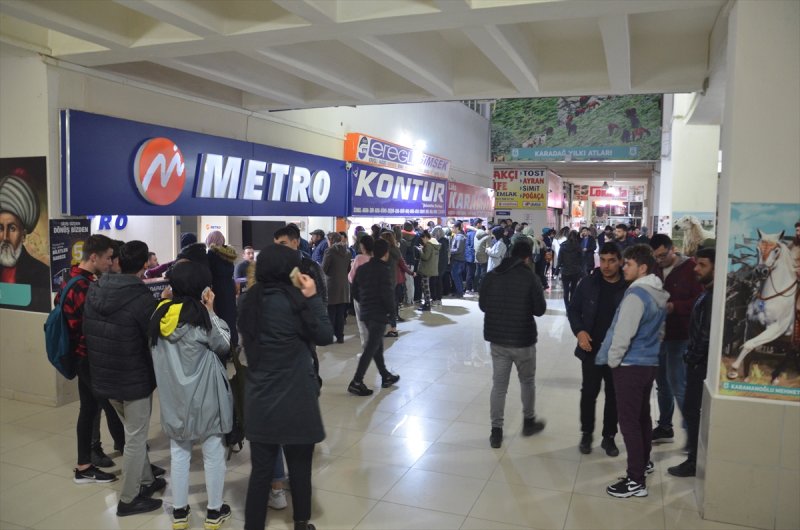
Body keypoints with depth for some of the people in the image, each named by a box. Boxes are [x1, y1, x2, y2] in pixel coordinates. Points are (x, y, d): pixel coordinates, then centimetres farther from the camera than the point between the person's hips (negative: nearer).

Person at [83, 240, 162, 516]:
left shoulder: (94, 291, -2)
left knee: (134, 434, 23)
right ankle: (128, 500, 20)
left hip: (103, 376, 7)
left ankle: (146, 481, 36)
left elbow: (86, 333, 10)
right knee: (136, 439, 8)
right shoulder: (142, 298, -24)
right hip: (134, 379, -7)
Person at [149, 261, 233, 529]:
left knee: (179, 454, 16)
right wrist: (211, 311, -5)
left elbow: (156, 353, 13)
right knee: (213, 454, 10)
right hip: (203, 395, -5)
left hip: (173, 395, 6)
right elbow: (224, 345, -5)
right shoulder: (200, 314, -17)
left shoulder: (160, 315, 0)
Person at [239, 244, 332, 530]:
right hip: (295, 399, -4)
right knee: (300, 468, 15)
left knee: (261, 469, 12)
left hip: (259, 400, 4)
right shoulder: (292, 299, -17)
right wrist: (312, 297, -7)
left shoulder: (249, 300, -1)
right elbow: (325, 336, -9)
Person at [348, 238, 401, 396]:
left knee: (377, 345, 18)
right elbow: (387, 293, -20)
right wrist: (392, 308, -5)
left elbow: (355, 290, 11)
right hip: (379, 313, -8)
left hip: (365, 312, 8)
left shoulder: (362, 268, 7)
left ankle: (385, 377, 30)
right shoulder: (384, 269, -15)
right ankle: (356, 382, -7)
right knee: (371, 348, -4)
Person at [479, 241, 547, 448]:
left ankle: (496, 431, 12)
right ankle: (529, 421, 34)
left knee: (498, 385, 11)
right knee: (527, 381, 19)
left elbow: (482, 305, 7)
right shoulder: (530, 276, -13)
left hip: (496, 338, 3)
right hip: (523, 339, -3)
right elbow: (539, 309, -9)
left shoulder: (492, 275, -1)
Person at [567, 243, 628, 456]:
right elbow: (573, 310, 4)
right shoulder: (589, 283, -5)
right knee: (589, 392, 9)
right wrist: (579, 331, -11)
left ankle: (609, 436, 30)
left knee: (613, 395, 13)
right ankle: (586, 433, 28)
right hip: (591, 349, 1)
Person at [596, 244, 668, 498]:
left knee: (629, 422, -3)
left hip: (630, 366, -9)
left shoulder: (636, 294, -20)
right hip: (650, 363, 9)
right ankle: (644, 461, 39)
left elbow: (623, 333, -22)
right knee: (643, 415, 22)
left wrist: (612, 360, -10)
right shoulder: (659, 293, 8)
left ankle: (636, 481, 2)